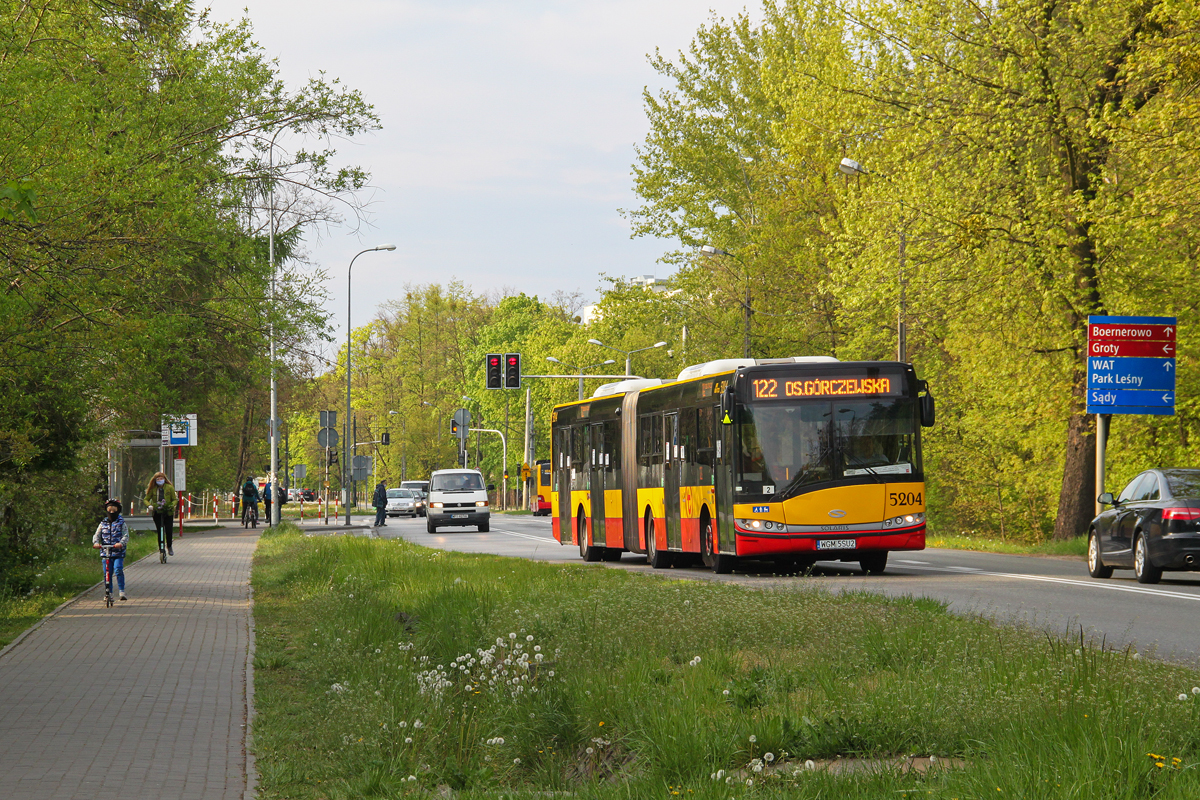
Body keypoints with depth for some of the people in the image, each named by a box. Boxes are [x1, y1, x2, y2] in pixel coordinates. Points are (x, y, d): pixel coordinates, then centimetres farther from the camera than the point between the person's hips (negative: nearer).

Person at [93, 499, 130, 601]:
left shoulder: (121, 523, 6)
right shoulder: (103, 524, 14)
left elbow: (126, 536, -4)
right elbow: (97, 535, 8)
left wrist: (121, 543, -25)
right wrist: (96, 543, -14)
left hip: (118, 553, -3)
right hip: (105, 552, 3)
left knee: (118, 570, -18)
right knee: (106, 573, 3)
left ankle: (122, 592, -14)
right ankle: (108, 593, 14)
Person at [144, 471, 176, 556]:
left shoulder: (170, 488, -1)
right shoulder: (153, 489, 1)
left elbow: (174, 499, 2)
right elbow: (146, 499, 6)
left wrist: (172, 505, -20)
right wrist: (149, 505, -16)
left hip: (168, 512, -1)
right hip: (157, 513, 1)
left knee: (168, 530, -7)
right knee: (160, 531, -3)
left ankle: (169, 547, 17)